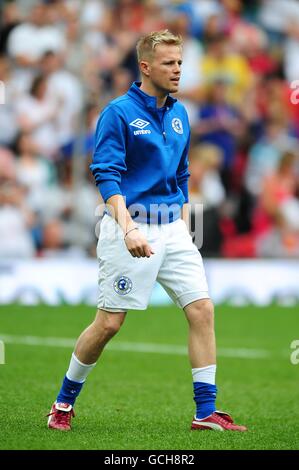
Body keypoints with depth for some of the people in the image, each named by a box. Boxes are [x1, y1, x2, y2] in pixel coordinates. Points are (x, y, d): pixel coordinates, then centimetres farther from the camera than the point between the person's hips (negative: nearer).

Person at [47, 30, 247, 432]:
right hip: (129, 228, -6)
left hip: (172, 229, 6)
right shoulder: (119, 113, -9)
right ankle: (64, 403, 18)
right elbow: (106, 175, -16)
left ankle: (206, 413, -1)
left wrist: (183, 225, 15)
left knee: (202, 309, -5)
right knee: (109, 322, -2)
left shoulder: (179, 114, 11)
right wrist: (128, 229, -26)